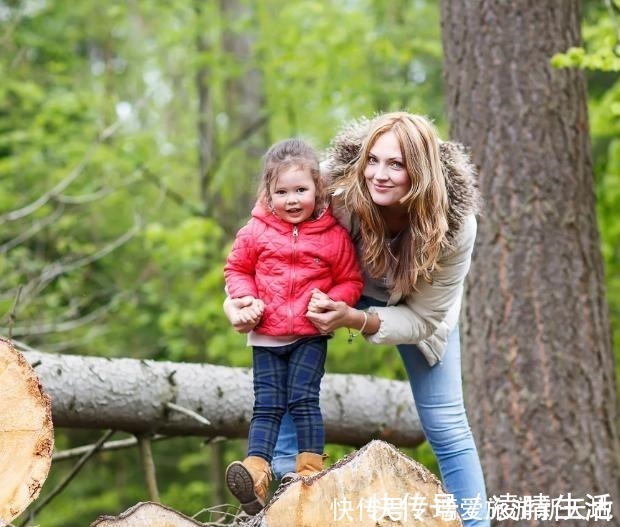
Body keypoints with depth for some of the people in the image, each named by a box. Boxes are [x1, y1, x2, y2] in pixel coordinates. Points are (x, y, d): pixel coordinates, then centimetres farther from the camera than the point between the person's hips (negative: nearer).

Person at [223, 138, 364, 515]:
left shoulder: (334, 236, -4)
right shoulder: (256, 233, 0)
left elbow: (351, 281, 3)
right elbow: (237, 269, 11)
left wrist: (332, 303, -16)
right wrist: (246, 299, -7)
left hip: (310, 335, -2)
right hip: (266, 336, 2)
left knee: (304, 400, -10)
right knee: (267, 406, -2)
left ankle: (312, 468, -5)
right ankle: (255, 474, -10)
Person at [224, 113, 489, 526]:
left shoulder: (454, 223, -36)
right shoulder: (336, 189, -38)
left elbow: (421, 318, -28)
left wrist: (354, 319, -45)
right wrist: (239, 297, -39)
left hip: (415, 304, -1)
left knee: (446, 425, -3)